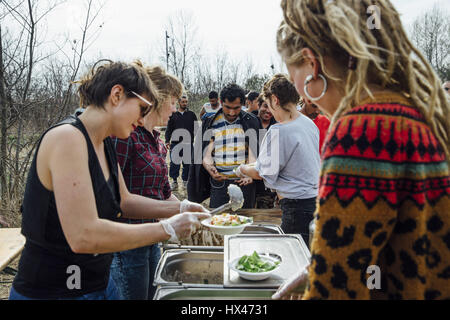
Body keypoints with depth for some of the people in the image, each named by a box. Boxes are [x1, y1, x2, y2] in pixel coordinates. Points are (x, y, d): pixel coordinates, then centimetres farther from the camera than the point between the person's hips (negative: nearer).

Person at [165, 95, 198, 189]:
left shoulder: (191, 114, 10)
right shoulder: (173, 115, 10)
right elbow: (169, 129, 11)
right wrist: (167, 140, 1)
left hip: (188, 143, 0)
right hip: (175, 142, 0)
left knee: (187, 163, 4)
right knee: (174, 162, -2)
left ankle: (185, 181, 16)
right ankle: (174, 181, 8)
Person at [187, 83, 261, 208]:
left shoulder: (251, 122, 4)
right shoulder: (210, 123, 5)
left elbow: (253, 153, -2)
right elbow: (206, 155, 1)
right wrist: (210, 168, -21)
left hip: (244, 181, 0)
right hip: (219, 181, 0)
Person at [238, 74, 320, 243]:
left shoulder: (278, 131, -18)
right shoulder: (309, 123, 8)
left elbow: (264, 173, -11)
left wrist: (242, 169, 9)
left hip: (297, 206, -8)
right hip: (315, 199, 9)